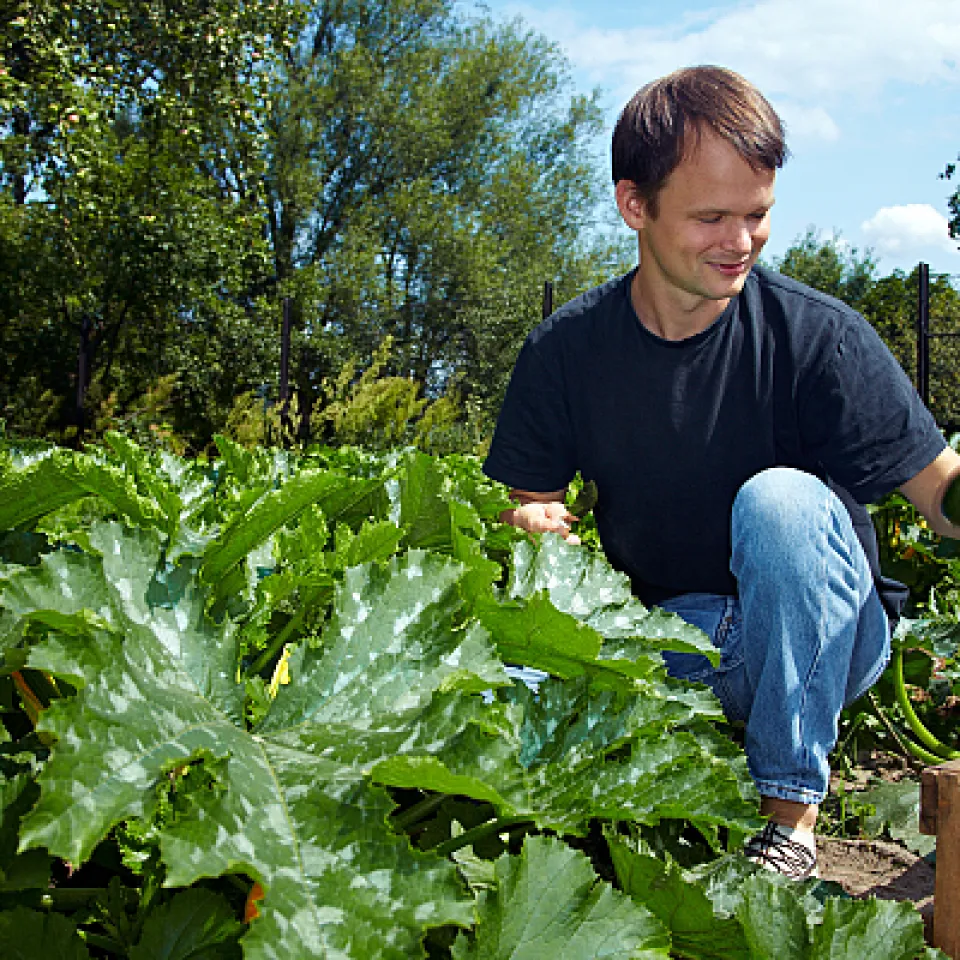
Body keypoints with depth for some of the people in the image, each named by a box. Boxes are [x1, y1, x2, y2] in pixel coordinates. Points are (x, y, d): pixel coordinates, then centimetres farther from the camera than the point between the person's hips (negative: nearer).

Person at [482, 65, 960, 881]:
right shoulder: (566, 351, -5)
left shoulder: (818, 337, -13)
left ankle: (792, 821, -19)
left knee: (782, 496, -33)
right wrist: (534, 529, -21)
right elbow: (528, 505, 3)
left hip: (819, 639, -2)